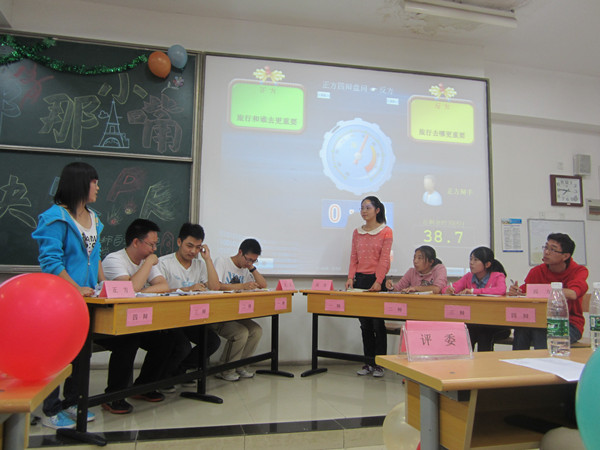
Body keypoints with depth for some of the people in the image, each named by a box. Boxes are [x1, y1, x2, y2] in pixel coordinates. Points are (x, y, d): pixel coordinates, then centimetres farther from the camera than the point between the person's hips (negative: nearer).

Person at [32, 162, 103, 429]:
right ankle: (50, 411, 15)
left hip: (87, 297, 8)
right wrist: (76, 288, -21)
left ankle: (72, 402, 28)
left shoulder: (92, 218, 12)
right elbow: (50, 260, -17)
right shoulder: (56, 217, -12)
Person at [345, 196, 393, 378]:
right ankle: (368, 362, 17)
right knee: (365, 324, 8)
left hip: (377, 280, -4)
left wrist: (378, 281, -18)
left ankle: (379, 364, 10)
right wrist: (351, 278, -4)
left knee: (378, 323, -1)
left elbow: (384, 259, -9)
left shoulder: (386, 232, -2)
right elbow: (353, 257, 9)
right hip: (360, 280, 5)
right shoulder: (357, 232, 12)